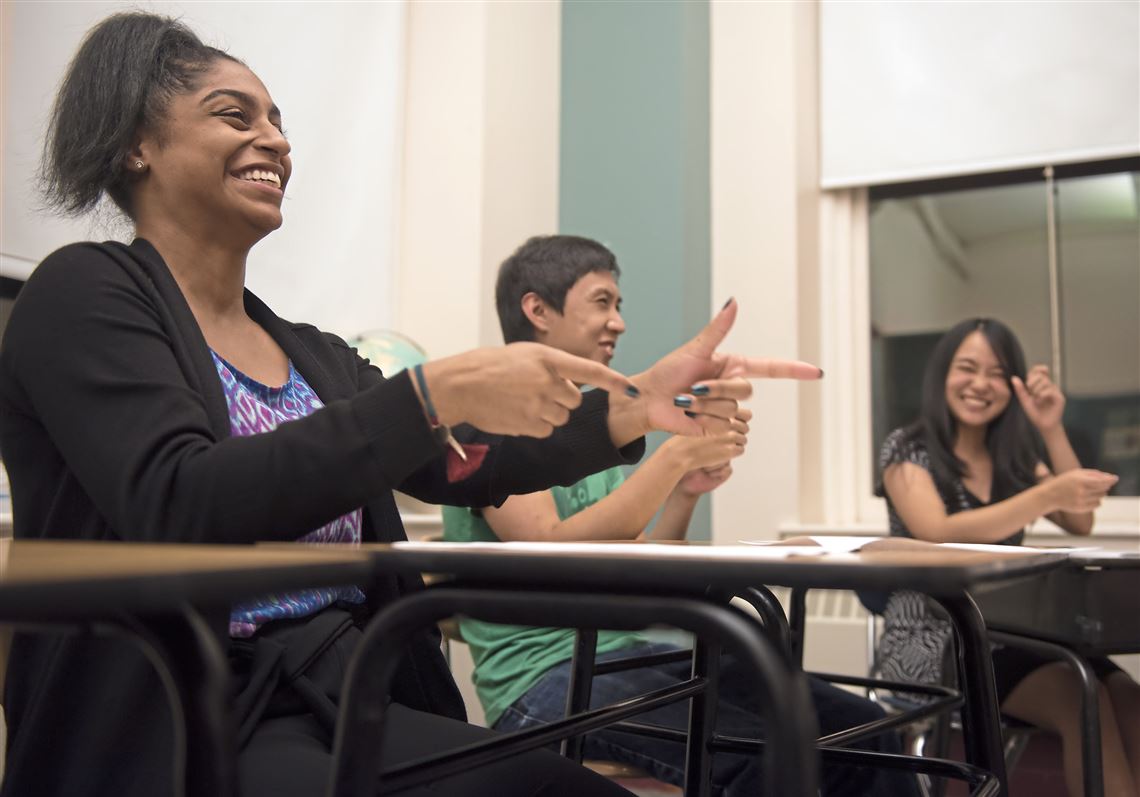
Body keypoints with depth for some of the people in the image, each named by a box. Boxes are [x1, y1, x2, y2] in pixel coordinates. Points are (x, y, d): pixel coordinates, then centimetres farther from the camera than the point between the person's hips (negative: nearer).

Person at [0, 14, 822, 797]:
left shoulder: (316, 355, 15)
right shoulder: (84, 294, -5)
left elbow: (466, 466, 4)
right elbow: (177, 508, -21)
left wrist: (634, 404, -12)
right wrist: (435, 392, -27)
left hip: (348, 704, 6)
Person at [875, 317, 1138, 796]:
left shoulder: (1015, 457, 15)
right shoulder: (908, 450, -2)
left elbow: (1080, 523, 5)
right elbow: (937, 535, -19)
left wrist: (1051, 431, -5)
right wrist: (1047, 495, -30)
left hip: (1011, 629, 5)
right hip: (934, 637, -5)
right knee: (1081, 698, -30)